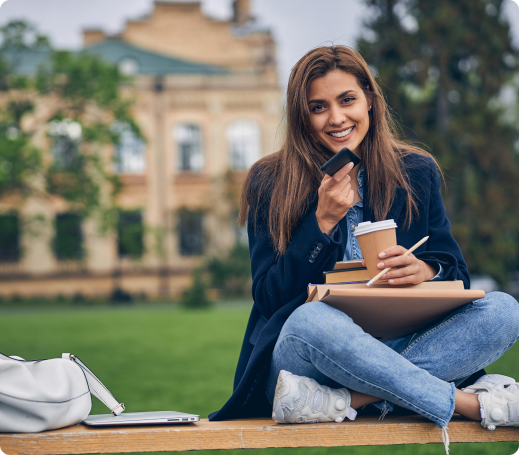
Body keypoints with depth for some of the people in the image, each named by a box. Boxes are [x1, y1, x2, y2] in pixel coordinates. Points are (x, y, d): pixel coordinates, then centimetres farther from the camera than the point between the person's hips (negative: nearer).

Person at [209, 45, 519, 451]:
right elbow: (269, 297, -4)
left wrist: (428, 270, -17)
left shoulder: (416, 172, 9)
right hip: (299, 353, -3)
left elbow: (457, 273, 8)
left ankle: (341, 402, -31)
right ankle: (473, 403, -27)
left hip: (401, 347, 3)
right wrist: (323, 221, -15)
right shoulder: (270, 182, 2)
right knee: (312, 320, -38)